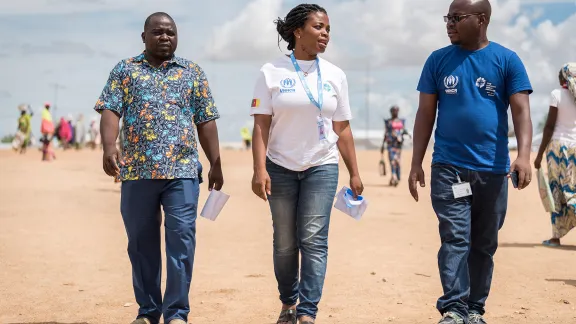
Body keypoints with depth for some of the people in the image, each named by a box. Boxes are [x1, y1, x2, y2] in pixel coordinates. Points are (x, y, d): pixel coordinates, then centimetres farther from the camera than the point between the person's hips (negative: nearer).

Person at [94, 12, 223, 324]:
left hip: (182, 170, 0)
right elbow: (110, 111, -1)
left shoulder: (193, 73, 13)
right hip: (137, 171, 0)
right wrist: (109, 147, -18)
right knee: (141, 242, 7)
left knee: (182, 239, -8)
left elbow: (206, 121, 12)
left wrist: (216, 164, 8)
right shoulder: (125, 70, 9)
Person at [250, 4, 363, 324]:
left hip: (322, 168, 1)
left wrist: (354, 174, 6)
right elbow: (261, 125, -6)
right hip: (281, 168, -1)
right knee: (285, 243, 8)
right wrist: (259, 170, -15)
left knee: (314, 240, -8)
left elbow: (343, 129, 8)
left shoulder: (335, 75, 5)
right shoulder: (272, 72, -2)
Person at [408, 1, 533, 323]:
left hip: (493, 169, 0)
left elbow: (521, 110, -6)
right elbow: (425, 113, 7)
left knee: (484, 244, 9)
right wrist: (416, 163, 2)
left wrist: (524, 155, -21)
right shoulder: (438, 60, 5)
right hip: (448, 166, 0)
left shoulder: (507, 60, 1)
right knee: (455, 239, -8)